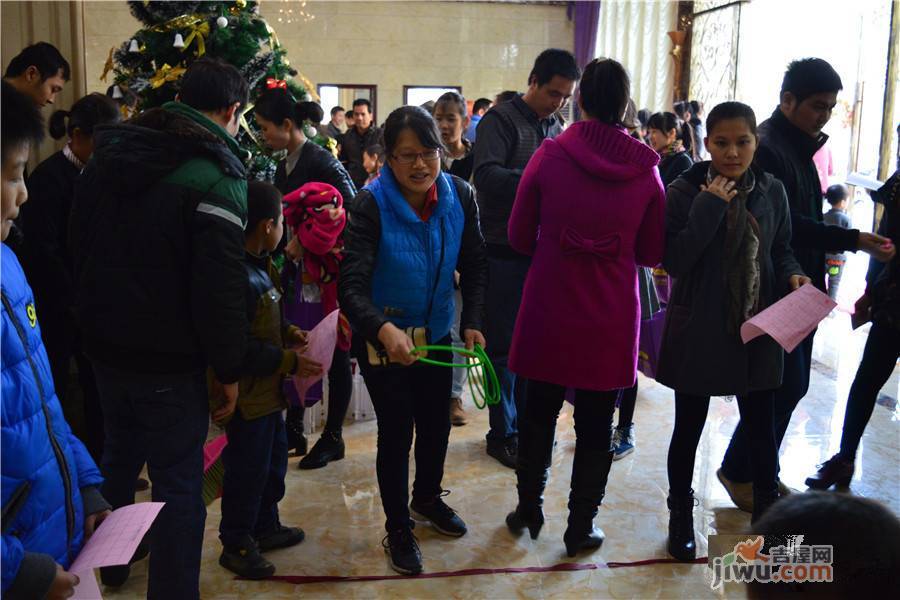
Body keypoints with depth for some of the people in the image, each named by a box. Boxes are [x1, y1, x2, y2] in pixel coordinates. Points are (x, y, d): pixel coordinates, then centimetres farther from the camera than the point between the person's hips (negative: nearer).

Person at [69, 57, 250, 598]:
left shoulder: (107, 158, 7)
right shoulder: (215, 176, -18)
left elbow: (81, 251, 16)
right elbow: (220, 288, -21)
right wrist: (229, 369, -11)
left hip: (106, 348, 8)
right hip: (169, 362, -8)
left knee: (118, 461, 25)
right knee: (179, 485, 3)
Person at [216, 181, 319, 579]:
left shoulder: (260, 267, 7)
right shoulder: (240, 277, -26)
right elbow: (240, 348, -27)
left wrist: (288, 333, 4)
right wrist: (290, 362, -23)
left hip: (266, 390, 10)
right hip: (246, 395, -10)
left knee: (274, 458, 21)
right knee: (247, 468, 4)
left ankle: (265, 526, 39)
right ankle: (236, 545, 22)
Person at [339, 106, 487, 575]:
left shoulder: (459, 197, -12)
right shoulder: (372, 205, -25)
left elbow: (474, 266, -2)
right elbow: (351, 285, -32)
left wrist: (473, 321, -16)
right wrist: (383, 329, -50)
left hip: (435, 333, 5)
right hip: (382, 339, -4)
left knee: (436, 423, 18)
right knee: (397, 431, 2)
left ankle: (427, 498, 48)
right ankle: (397, 529, 27)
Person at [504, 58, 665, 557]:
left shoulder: (549, 156, -10)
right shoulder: (646, 169, -6)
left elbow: (519, 238, -3)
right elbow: (652, 254, 2)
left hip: (549, 310, 0)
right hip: (611, 318, 0)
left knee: (539, 414, 18)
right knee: (595, 426, 13)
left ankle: (529, 510, 32)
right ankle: (581, 528, 24)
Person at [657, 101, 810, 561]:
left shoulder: (772, 191, 2)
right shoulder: (684, 192, -10)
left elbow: (780, 249, 13)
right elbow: (673, 261, -18)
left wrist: (791, 274, -7)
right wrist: (710, 208, -23)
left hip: (757, 330, 3)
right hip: (699, 331, -3)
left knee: (761, 428, 13)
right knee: (689, 428, 11)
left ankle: (767, 514, 34)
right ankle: (680, 515, 31)